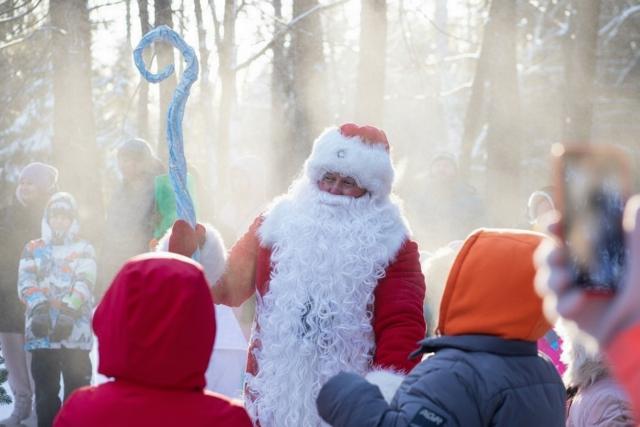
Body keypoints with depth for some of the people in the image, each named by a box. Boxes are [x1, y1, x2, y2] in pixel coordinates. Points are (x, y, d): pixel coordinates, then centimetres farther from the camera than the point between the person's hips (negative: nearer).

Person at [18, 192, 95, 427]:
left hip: (75, 329, -1)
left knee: (78, 389, -2)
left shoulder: (84, 249, 11)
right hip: (42, 330, 1)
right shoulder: (33, 249, 15)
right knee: (46, 390, 4)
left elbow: (84, 284, -4)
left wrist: (69, 312, -20)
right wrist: (39, 309, -19)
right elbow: (26, 282, 1)